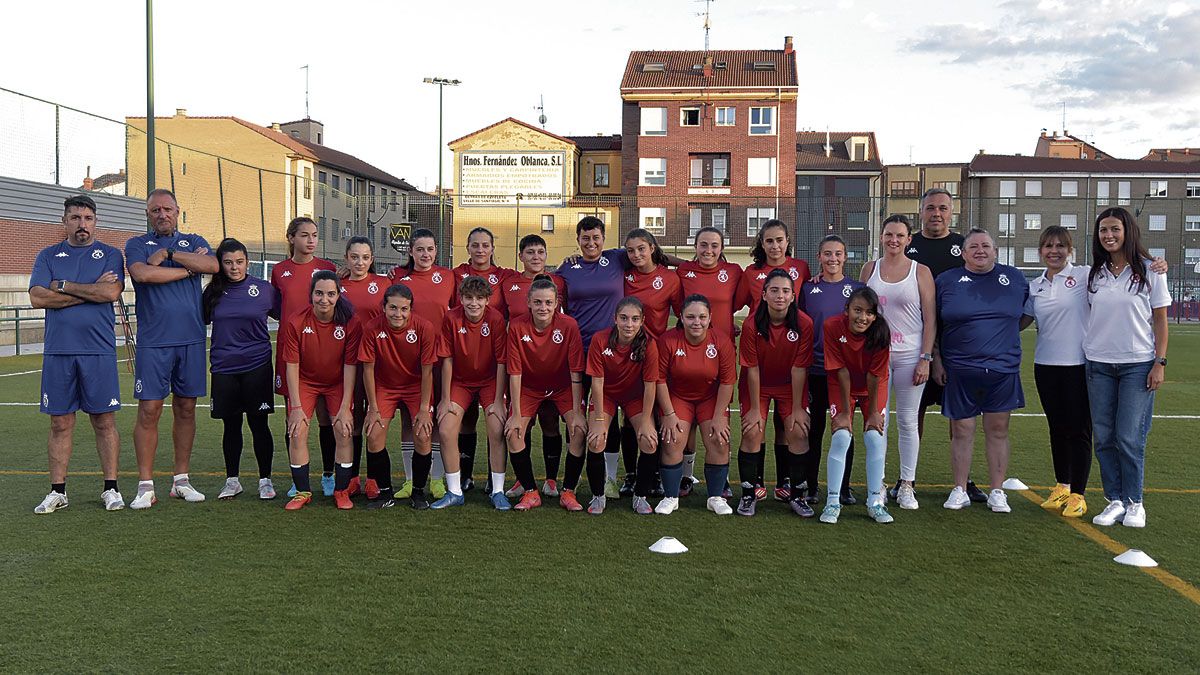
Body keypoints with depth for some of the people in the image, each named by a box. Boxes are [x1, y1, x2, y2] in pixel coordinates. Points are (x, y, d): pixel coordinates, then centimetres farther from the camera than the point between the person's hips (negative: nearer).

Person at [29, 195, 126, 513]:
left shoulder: (110, 255, 7)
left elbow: (112, 292, -12)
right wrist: (90, 291, -7)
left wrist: (64, 286, -6)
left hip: (99, 352, -2)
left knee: (104, 420, 2)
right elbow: (37, 298, -3)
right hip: (57, 352, 2)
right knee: (60, 422, 6)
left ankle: (111, 488, 10)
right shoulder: (48, 256, 12)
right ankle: (57, 491, 14)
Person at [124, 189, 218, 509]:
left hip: (191, 338, 2)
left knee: (186, 408, 7)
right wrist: (189, 268, -6)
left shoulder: (194, 242, 14)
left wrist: (167, 254, -8)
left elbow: (213, 266, -7)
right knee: (149, 410, -5)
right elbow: (142, 273, -14)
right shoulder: (137, 245, 8)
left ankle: (181, 480, 16)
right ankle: (145, 486, 2)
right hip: (152, 341, -2)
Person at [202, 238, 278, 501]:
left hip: (257, 367, -2)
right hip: (224, 368, 2)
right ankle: (232, 481, 22)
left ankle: (265, 480, 14)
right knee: (231, 425, 10)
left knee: (258, 424, 2)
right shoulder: (213, 292, 4)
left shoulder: (264, 289, -1)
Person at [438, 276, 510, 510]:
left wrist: (498, 401, -15)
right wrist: (445, 399, -9)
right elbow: (447, 360, -10)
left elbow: (501, 362, -14)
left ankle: (497, 491, -3)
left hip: (490, 381, -1)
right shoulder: (451, 318, -15)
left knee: (497, 431, -17)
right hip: (460, 381, 1)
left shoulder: (496, 319, -18)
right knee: (445, 431, -13)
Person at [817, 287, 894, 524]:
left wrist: (873, 411, -13)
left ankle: (875, 502, 3)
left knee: (875, 437, -10)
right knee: (841, 437, -13)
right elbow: (841, 371, -21)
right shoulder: (832, 326, -25)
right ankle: (833, 502, -5)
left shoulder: (881, 332, -25)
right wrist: (846, 411, -15)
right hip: (842, 387, -1)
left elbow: (874, 375, -19)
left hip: (874, 388, 1)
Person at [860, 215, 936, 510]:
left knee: (908, 421, 3)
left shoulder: (920, 271, 1)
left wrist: (925, 358, -7)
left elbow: (930, 319, -1)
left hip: (910, 356, -2)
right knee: (877, 420, 3)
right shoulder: (870, 269, 8)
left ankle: (907, 485, 11)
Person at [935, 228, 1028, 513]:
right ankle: (959, 491, 14)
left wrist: (1004, 332, 9)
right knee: (961, 432, 3)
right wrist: (936, 361, 1)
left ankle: (997, 492, 15)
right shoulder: (946, 281, 3)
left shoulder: (1015, 278, 7)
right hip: (959, 371, -1)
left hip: (1002, 369, 1)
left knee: (998, 431, 6)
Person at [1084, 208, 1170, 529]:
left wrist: (1160, 362, -6)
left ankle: (1134, 502, 11)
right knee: (1104, 437, 3)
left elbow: (1160, 320, 0)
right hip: (1099, 365, 3)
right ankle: (1115, 500, 13)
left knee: (1129, 438, -4)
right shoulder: (1094, 274, 7)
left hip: (1137, 364, -3)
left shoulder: (1150, 271, -2)